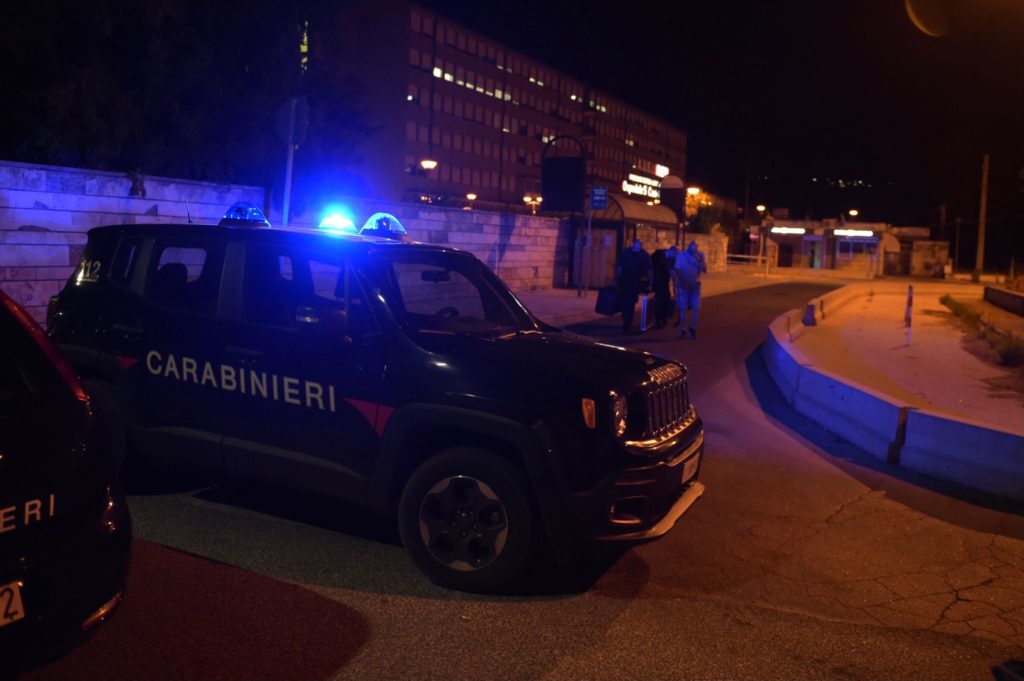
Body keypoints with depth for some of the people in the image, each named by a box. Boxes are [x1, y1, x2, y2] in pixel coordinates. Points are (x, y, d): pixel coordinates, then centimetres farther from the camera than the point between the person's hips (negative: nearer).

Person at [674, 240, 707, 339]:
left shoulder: (700, 255, -2)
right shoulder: (682, 255, -9)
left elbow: (705, 270, -7)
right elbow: (677, 270, -9)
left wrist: (699, 260, -22)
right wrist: (684, 282, -15)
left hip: (695, 285, 2)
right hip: (683, 285, -2)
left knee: (696, 307, -2)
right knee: (683, 308, -1)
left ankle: (693, 327, 14)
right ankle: (682, 330, 6)